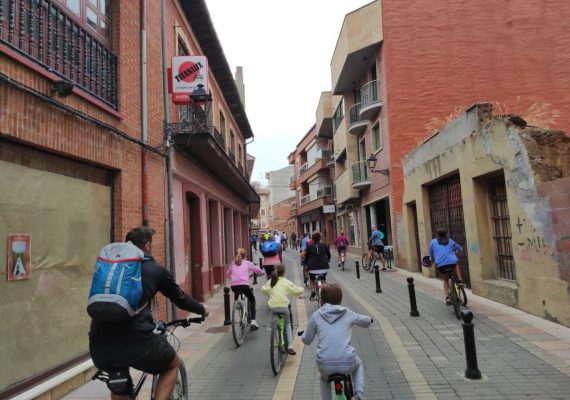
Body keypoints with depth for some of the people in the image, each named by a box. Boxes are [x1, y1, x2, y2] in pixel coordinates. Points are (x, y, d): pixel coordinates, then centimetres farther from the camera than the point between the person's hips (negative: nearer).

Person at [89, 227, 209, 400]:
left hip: (99, 344, 5)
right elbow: (179, 297, 22)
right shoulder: (156, 269, 8)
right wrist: (202, 309, 41)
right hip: (136, 341, -5)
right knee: (172, 364, 25)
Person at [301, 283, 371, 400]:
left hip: (325, 365, 0)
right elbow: (367, 322, 26)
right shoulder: (348, 314, 9)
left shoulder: (316, 316, 6)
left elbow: (306, 340, 13)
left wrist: (304, 333, 36)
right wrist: (368, 319, 49)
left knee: (324, 378, 36)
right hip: (347, 363, 0)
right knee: (358, 364, 36)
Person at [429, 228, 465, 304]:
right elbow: (458, 247, 41)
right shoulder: (450, 241, 20)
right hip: (452, 262, 1)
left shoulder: (433, 242, 15)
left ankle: (447, 297, 9)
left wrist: (434, 260, 46)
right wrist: (461, 250, 64)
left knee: (446, 280, 24)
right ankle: (460, 280, 25)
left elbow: (431, 254, 25)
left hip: (441, 265, -1)